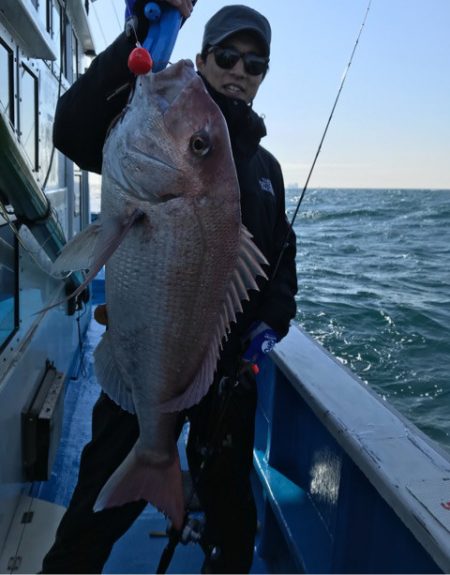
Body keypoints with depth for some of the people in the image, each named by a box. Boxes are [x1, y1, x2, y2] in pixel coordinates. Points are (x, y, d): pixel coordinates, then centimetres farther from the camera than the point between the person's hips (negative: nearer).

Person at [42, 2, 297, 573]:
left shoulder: (265, 166, 13)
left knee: (231, 502, 21)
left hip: (231, 360, 5)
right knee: (105, 504, 6)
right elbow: (76, 130, -24)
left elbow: (282, 254, 19)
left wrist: (273, 317, 2)